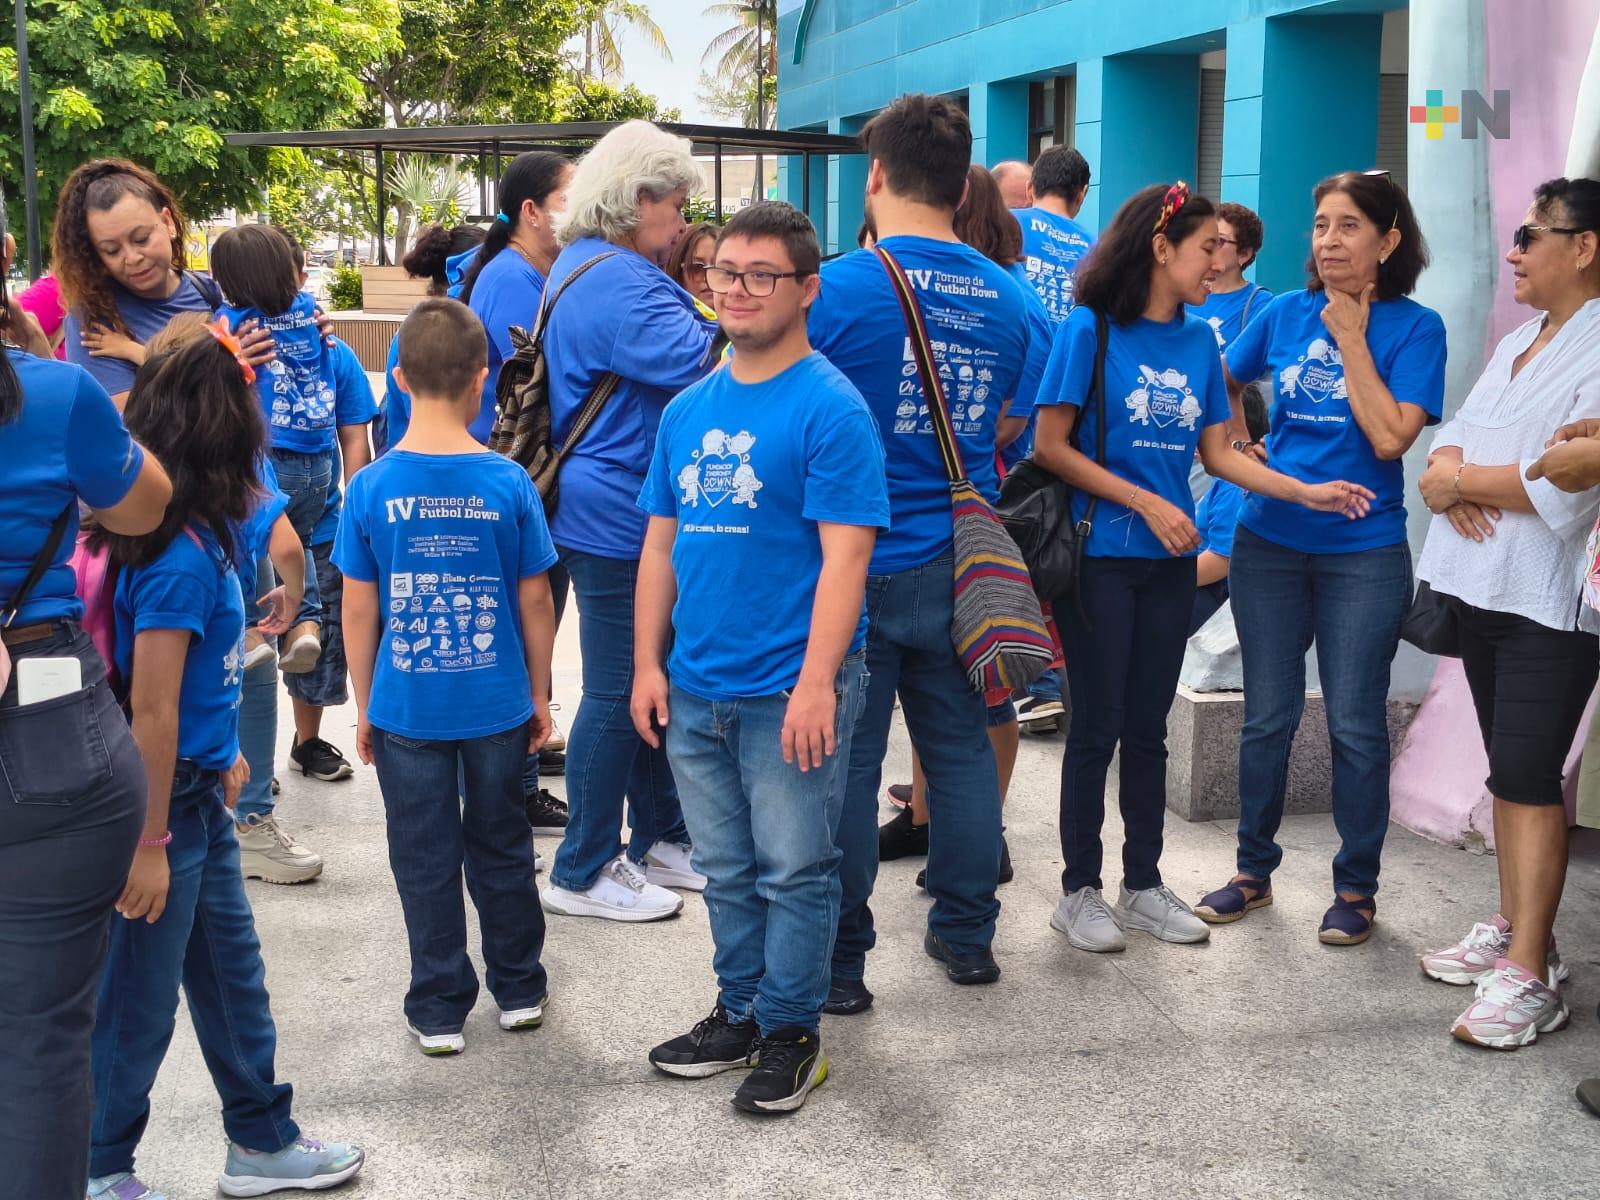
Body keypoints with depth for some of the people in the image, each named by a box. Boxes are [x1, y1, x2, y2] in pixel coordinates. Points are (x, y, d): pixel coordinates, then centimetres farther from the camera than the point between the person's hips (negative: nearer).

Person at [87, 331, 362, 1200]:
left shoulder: (192, 537, 2)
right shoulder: (179, 555, -24)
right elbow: (149, 711, -23)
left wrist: (221, 752, 19)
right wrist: (150, 844, -18)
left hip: (196, 793, 9)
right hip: (159, 800, -9)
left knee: (231, 968, 19)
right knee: (139, 999, 8)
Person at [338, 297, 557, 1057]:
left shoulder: (372, 487, -9)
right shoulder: (508, 483, -9)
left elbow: (358, 610, -4)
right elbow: (535, 601, -3)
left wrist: (364, 706, 8)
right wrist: (539, 694, 9)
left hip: (406, 707, -1)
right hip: (496, 703, 1)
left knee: (425, 858, 10)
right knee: (501, 847, 16)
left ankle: (439, 1011, 19)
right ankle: (519, 990, 29)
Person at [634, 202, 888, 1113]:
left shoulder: (831, 407, -10)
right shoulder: (688, 410, 10)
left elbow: (845, 554, -16)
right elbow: (661, 542, 14)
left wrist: (817, 682, -21)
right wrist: (648, 662, 8)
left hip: (791, 689, -6)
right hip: (696, 688, 6)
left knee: (794, 869, 5)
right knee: (726, 868, 17)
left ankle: (792, 1030, 20)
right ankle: (740, 1012, 32)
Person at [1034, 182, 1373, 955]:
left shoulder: (1198, 342, 8)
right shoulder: (1091, 330, -9)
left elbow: (1219, 455, 9)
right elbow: (1051, 447, -12)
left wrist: (1308, 493, -2)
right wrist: (1147, 504, -14)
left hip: (1170, 561, 5)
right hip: (1100, 556, -5)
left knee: (1149, 728, 13)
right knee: (1097, 727, 2)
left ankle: (1144, 885, 24)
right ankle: (1079, 891, 15)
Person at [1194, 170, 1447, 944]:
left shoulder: (1413, 328, -7)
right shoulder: (1283, 314, 3)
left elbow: (1391, 437, -18)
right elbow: (1220, 386, 17)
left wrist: (1352, 339, -14)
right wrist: (1238, 447, 1)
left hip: (1363, 552, -3)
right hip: (1270, 542, 3)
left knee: (1355, 724, 3)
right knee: (1267, 716, 10)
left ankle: (1356, 887, 19)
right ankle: (1254, 870, 25)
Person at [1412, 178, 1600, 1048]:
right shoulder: (1518, 343, 16)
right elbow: (1450, 443, 14)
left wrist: (1459, 479, -9)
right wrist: (1451, 481, -9)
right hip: (1481, 585, 8)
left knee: (1528, 776, -8)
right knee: (1510, 771, 13)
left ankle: (1529, 975, -3)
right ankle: (1511, 928, 22)